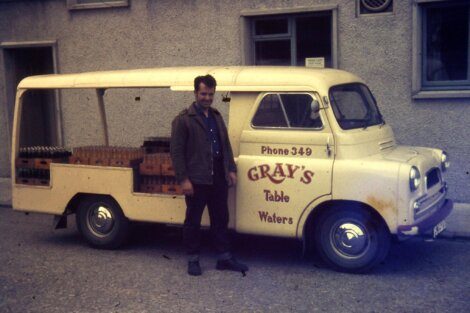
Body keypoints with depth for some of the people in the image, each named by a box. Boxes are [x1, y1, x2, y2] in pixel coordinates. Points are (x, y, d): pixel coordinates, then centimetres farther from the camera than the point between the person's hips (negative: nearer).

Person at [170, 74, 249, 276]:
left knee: (220, 219, 12)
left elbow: (226, 145, 17)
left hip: (218, 178, 6)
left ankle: (224, 258, 22)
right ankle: (193, 260, 19)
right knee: (193, 221, 6)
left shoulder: (216, 116, 13)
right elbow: (176, 151, -11)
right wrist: (183, 179, -15)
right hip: (196, 180, -6)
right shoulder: (183, 119, -8)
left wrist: (231, 170, 9)